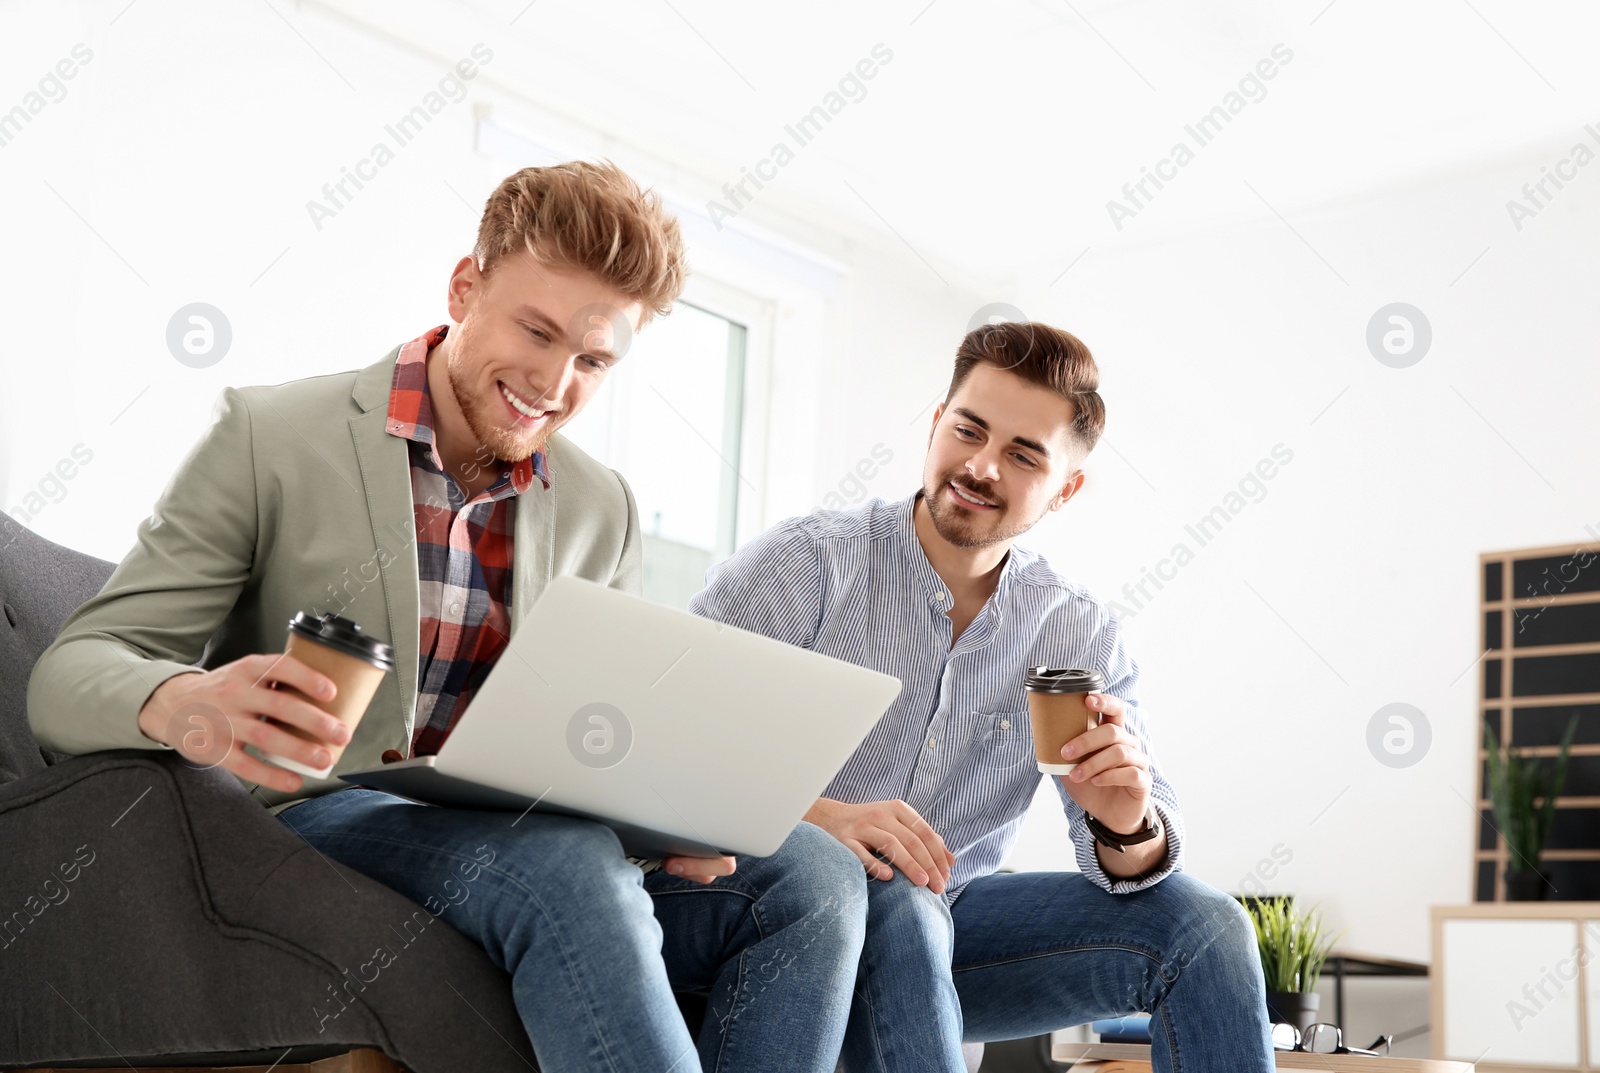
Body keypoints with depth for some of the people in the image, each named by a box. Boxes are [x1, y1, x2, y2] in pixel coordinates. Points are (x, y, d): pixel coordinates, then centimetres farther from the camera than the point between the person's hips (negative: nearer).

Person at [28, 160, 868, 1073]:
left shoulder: (604, 510, 11)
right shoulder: (270, 439, -3)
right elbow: (70, 675, -7)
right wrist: (181, 703, -32)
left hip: (522, 839, 5)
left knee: (814, 874, -19)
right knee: (568, 866, -36)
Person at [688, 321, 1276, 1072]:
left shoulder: (1080, 635, 2)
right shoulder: (806, 564, -11)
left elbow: (1142, 849, -2)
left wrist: (1128, 826, -26)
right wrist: (814, 817, -34)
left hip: (946, 924, 4)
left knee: (1202, 925, -12)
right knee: (896, 905, -37)